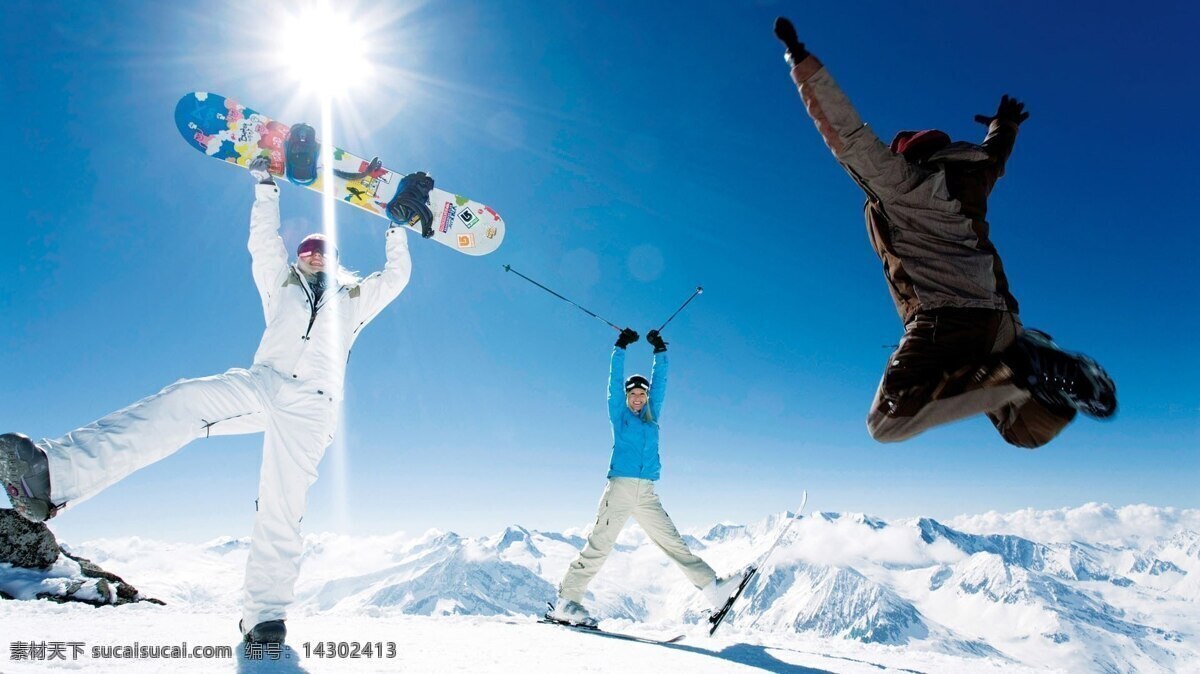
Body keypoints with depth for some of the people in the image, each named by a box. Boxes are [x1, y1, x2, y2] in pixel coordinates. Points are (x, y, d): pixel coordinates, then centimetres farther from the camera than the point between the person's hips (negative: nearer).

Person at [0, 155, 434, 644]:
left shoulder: (356, 297, 28)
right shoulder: (281, 286, 29)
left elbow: (397, 275, 27)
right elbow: (263, 242, 27)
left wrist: (399, 226, 30)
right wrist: (266, 186, 29)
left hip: (310, 406, -1)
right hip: (260, 383, 2)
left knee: (280, 508, -14)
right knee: (180, 403, -25)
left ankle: (265, 613, -10)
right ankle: (52, 475, -40)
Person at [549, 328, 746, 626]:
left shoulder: (652, 416, 19)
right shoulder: (619, 414, 10)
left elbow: (659, 383, 19)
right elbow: (615, 382, 5)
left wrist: (660, 352, 16)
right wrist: (620, 348, 4)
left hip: (647, 494, 4)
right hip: (620, 487, -4)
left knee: (673, 542, 2)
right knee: (599, 547, -8)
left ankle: (712, 586, -2)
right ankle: (566, 601, -4)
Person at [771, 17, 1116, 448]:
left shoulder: (897, 180, 3)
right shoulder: (968, 184, 24)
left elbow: (843, 131, -2)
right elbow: (992, 158, 47)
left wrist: (800, 61, 3)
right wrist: (1004, 128, 70)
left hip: (943, 318, -8)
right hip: (998, 319, 8)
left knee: (887, 424, -18)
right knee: (1032, 432, 24)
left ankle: (1013, 375, -23)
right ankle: (1050, 374, -9)